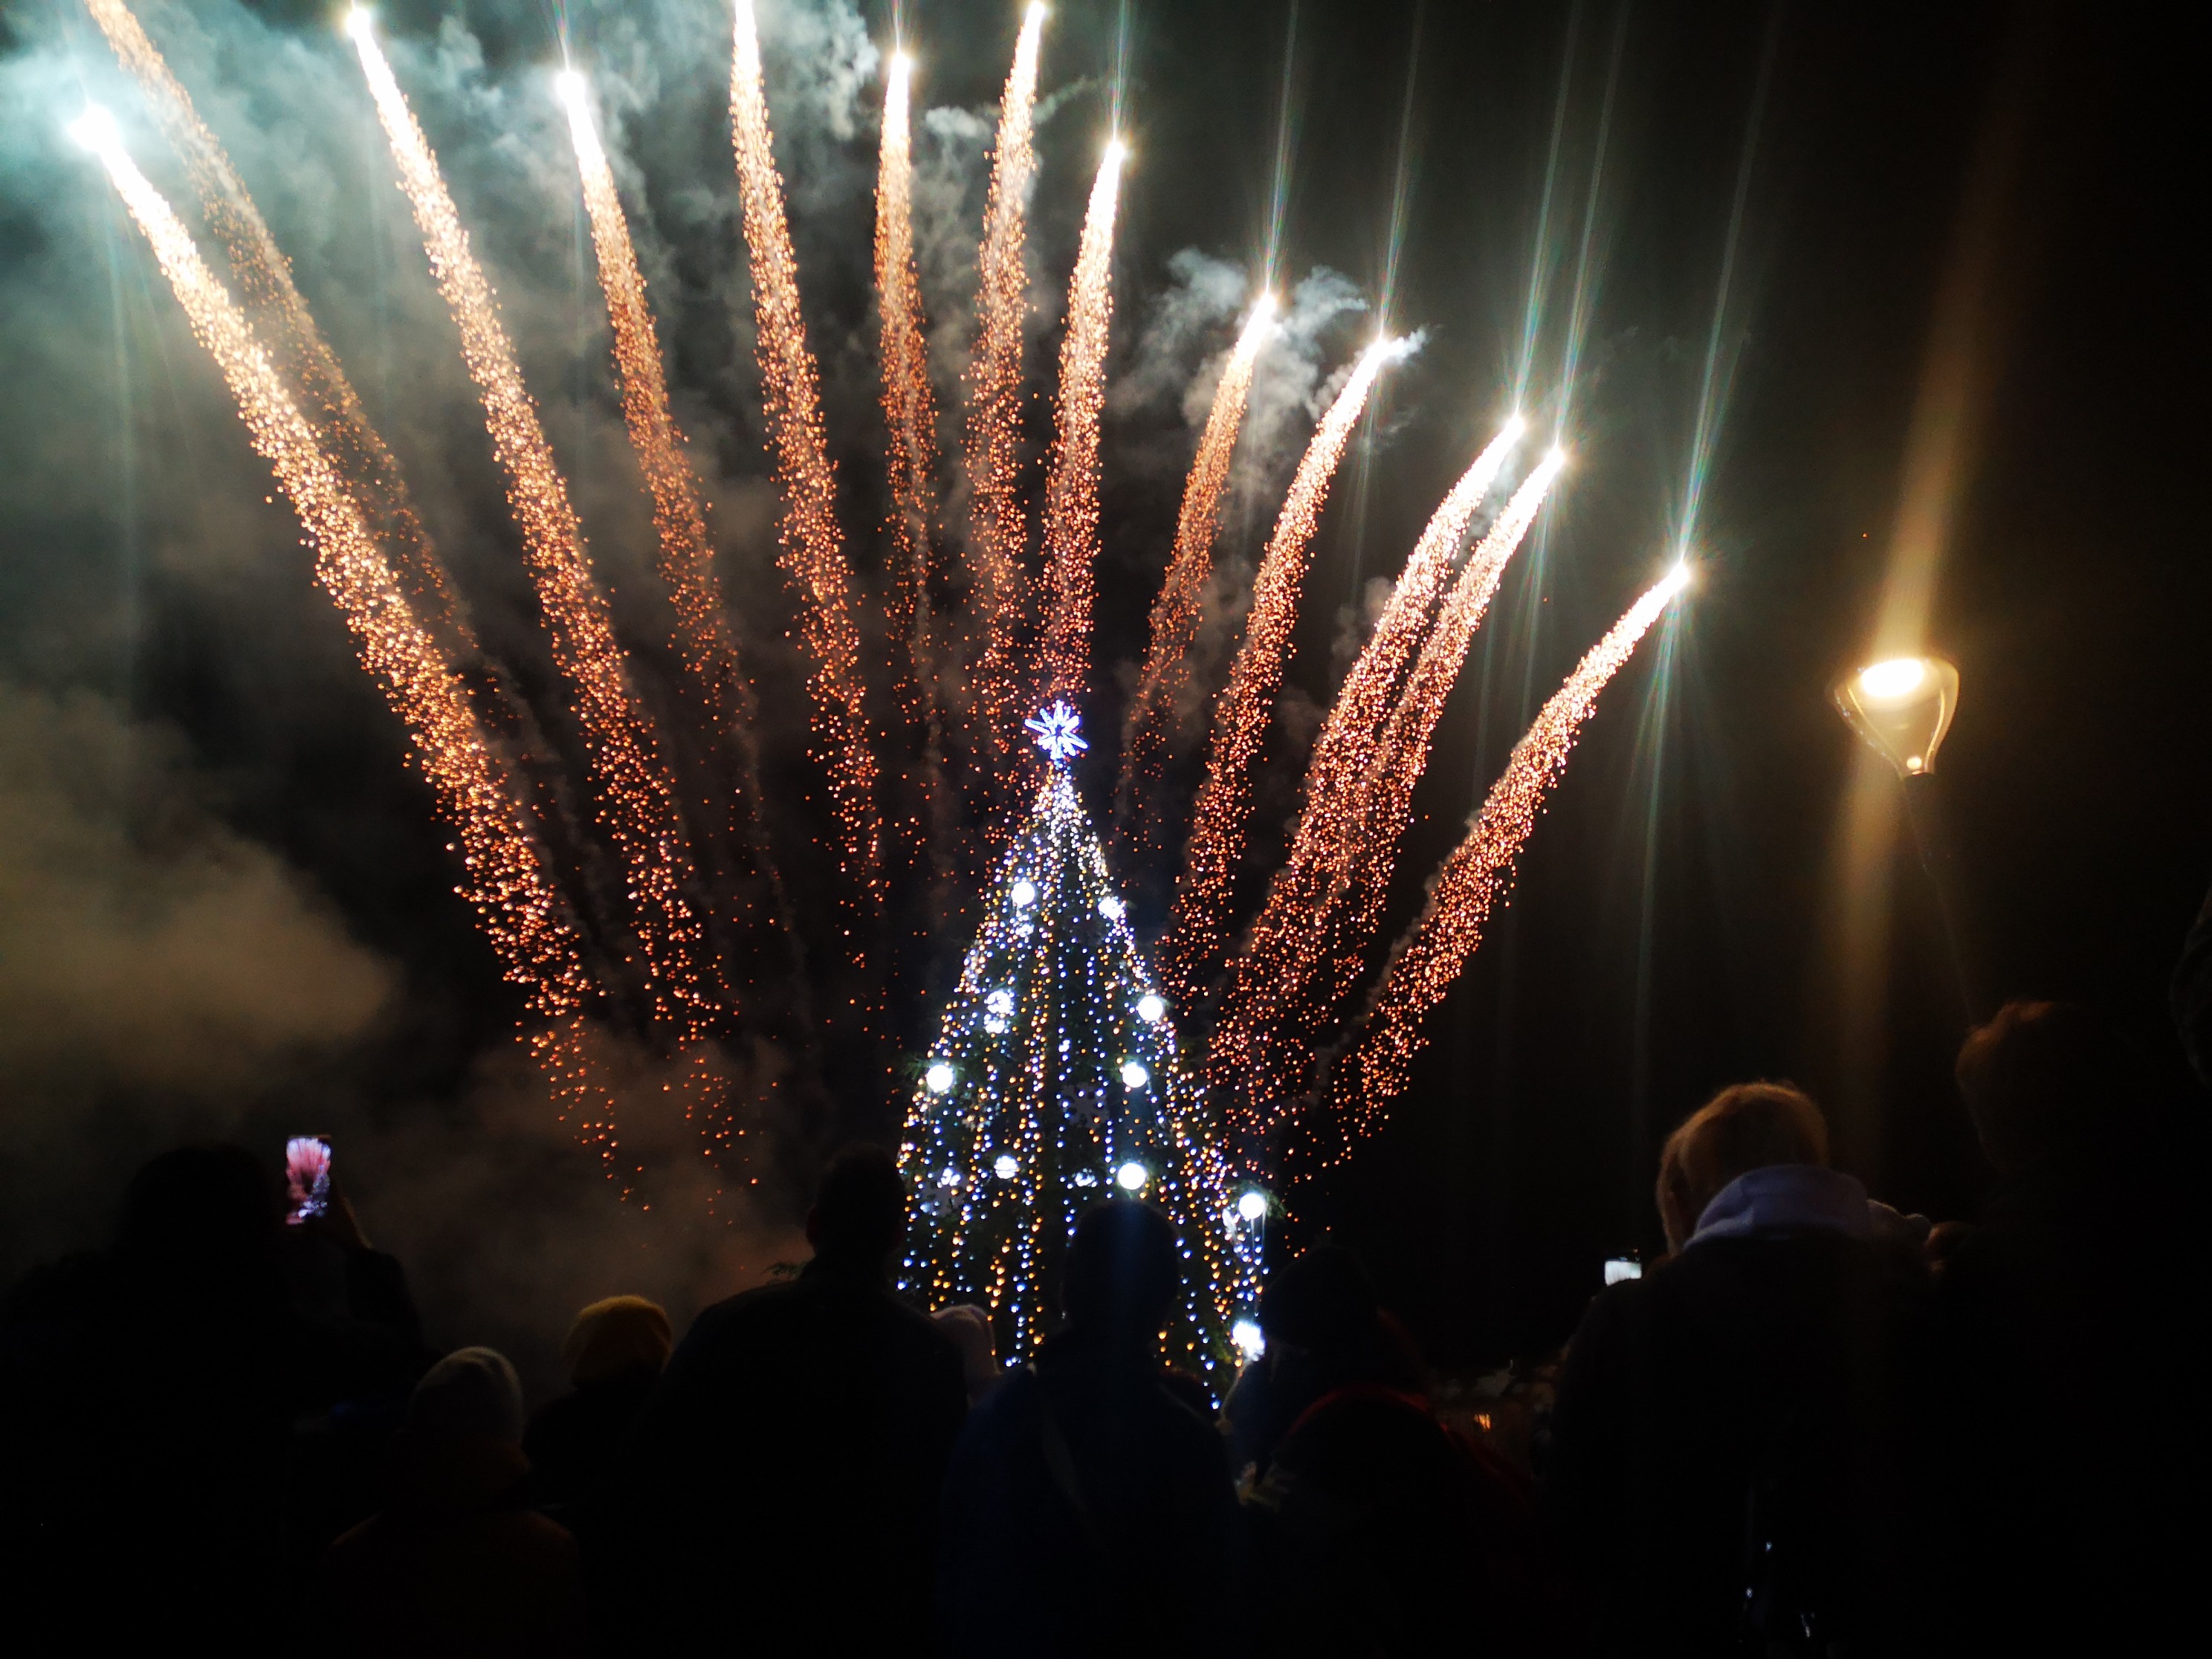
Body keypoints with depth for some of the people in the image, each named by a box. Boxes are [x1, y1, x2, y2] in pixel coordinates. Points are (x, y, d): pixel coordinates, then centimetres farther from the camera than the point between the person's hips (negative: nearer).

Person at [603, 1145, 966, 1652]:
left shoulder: (728, 1326, -11)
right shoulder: (934, 1356, -8)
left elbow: (646, 1481, -7)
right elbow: (945, 1505, -1)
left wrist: (627, 1620, 4)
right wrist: (917, 1621, 12)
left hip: (724, 1615, 0)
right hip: (865, 1624, 1)